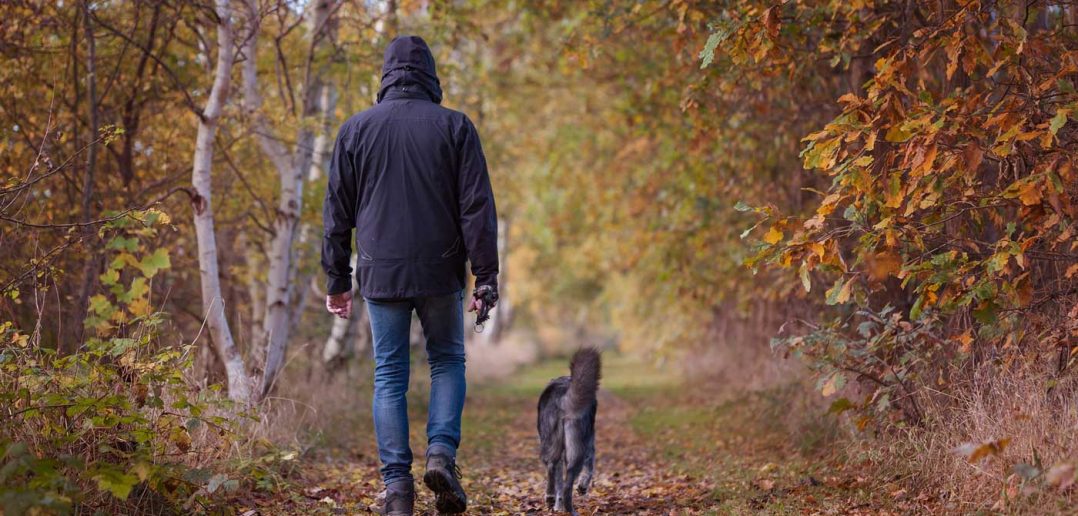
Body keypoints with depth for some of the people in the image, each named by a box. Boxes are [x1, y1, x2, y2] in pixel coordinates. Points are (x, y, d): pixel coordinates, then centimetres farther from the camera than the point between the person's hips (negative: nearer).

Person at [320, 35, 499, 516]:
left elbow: (337, 213, 7)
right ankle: (441, 452, -3)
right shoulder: (454, 127, 0)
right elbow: (477, 207, -4)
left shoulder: (356, 129, 5)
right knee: (448, 360, 17)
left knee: (389, 376, 7)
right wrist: (485, 276, -1)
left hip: (381, 275, 1)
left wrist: (337, 280, 13)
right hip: (440, 272, -1)